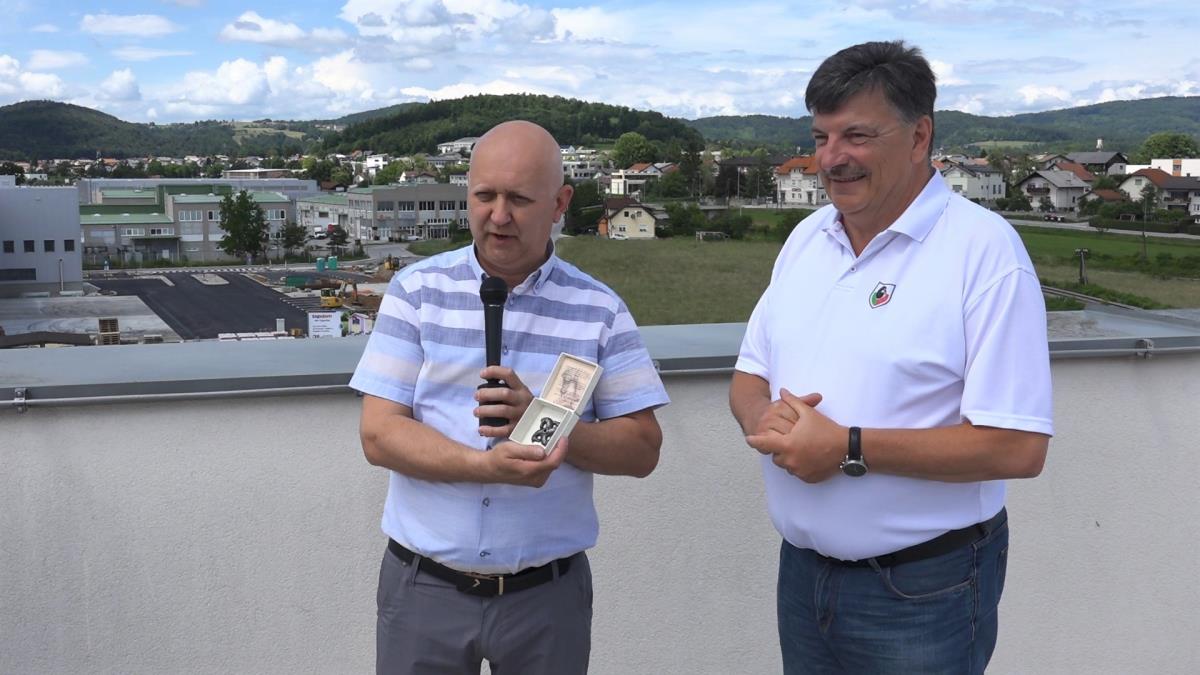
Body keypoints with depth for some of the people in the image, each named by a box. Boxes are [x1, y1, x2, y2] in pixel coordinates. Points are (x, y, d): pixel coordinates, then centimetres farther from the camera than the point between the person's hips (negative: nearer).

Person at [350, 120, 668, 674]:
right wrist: (490, 466, -23)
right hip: (423, 585, 0)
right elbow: (379, 435, -7)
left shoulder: (599, 310, -1)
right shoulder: (416, 290, -2)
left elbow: (642, 449, -2)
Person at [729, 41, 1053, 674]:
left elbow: (1018, 447, -21)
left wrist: (846, 447, -23)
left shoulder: (983, 248, -16)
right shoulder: (806, 237, 5)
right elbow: (749, 376, 12)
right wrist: (764, 419, -11)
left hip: (923, 592, -6)